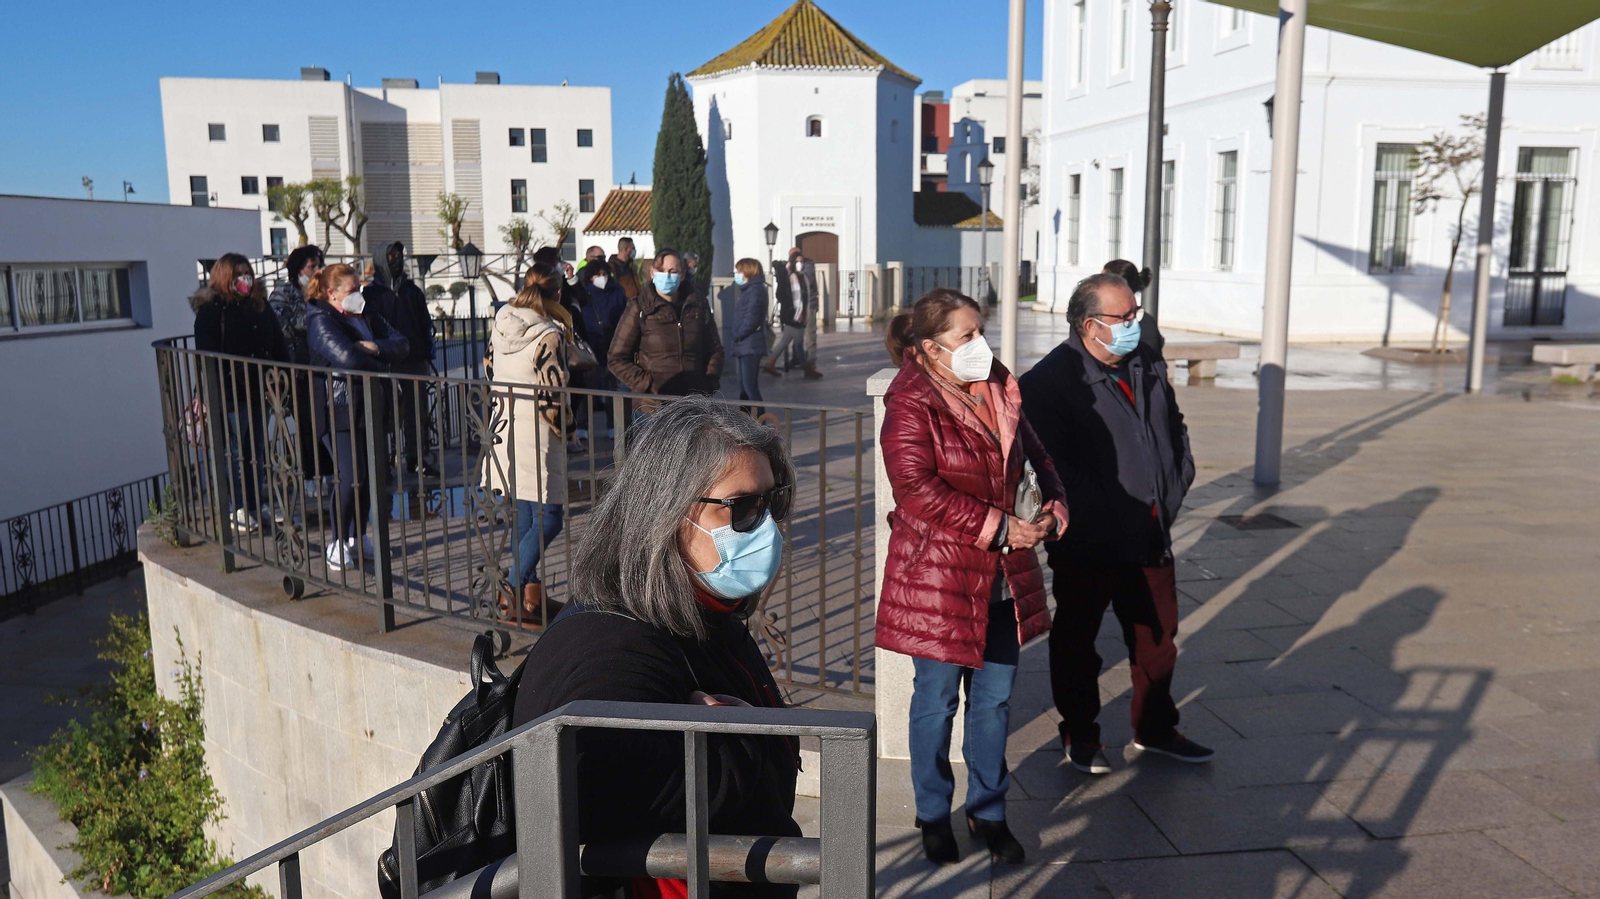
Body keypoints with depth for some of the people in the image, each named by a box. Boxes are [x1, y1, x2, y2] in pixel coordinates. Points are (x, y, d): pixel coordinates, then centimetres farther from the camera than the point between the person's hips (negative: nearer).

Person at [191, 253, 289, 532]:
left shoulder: (260, 305, 13)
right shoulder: (211, 309, -5)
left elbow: (278, 347, 14)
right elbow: (206, 355, -11)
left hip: (258, 391, 6)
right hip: (231, 393, -6)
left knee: (257, 453, 11)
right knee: (235, 453, 0)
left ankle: (253, 507, 20)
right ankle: (235, 510, 10)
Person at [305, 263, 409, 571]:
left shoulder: (366, 315, 12)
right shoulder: (321, 321, -11)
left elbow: (402, 345, 3)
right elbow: (347, 357, -28)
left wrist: (376, 348, -17)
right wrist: (380, 364, -12)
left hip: (369, 406, 7)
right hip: (339, 410, -7)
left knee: (370, 475, 10)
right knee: (351, 478, -11)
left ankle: (358, 536, 24)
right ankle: (338, 544, 2)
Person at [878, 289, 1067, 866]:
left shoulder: (1000, 388, 8)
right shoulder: (910, 404, -14)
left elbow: (1034, 453, 20)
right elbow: (917, 490, -23)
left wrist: (1052, 506, 0)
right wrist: (999, 528, -22)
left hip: (1003, 576, 6)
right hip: (937, 574, -6)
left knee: (995, 697, 14)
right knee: (937, 699, 8)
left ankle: (988, 811, 33)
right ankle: (933, 816, 28)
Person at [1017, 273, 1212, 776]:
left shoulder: (1149, 365, 8)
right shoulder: (1052, 379, -16)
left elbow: (1175, 429, 20)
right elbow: (1052, 462, -21)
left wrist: (1173, 491, 10)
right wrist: (1100, 515, -19)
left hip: (1150, 536, 7)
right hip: (1086, 546, -6)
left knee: (1157, 633, 17)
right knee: (1076, 640, 10)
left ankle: (1154, 729, 35)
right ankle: (1079, 735, 28)